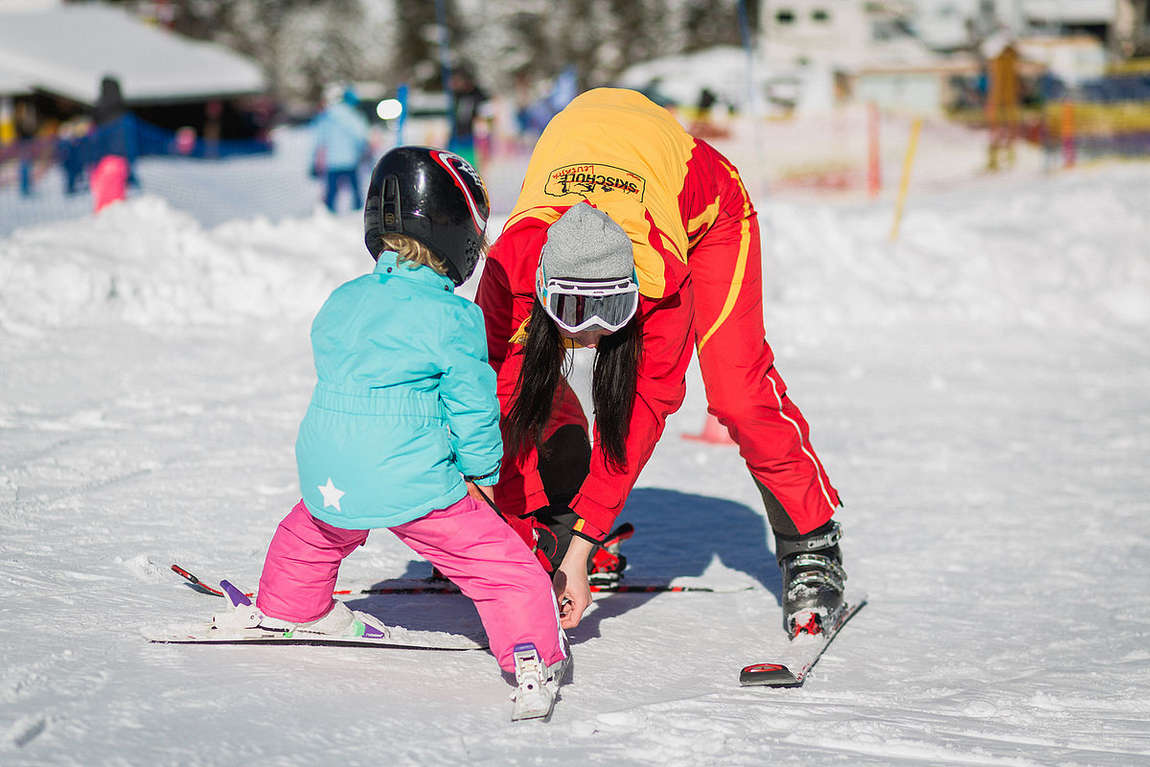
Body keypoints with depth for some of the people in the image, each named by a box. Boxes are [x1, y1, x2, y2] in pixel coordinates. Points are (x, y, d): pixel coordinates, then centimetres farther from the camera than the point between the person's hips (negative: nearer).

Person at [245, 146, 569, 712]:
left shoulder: (341, 303, 7)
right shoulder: (455, 320, -11)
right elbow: (473, 405, -7)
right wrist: (480, 473, 10)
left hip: (328, 478, 6)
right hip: (415, 484, -6)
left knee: (311, 531, 37)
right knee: (504, 564, 1)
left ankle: (287, 608, 54)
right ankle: (532, 653, -11)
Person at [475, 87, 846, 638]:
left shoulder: (661, 274, -43)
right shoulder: (512, 264, -40)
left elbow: (641, 414, -36)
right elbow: (501, 400, -30)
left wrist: (581, 552, -38)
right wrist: (518, 538, -34)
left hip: (704, 201, -2)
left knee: (736, 391, -14)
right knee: (530, 381, -14)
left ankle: (811, 548, 2)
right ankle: (553, 528, 5)